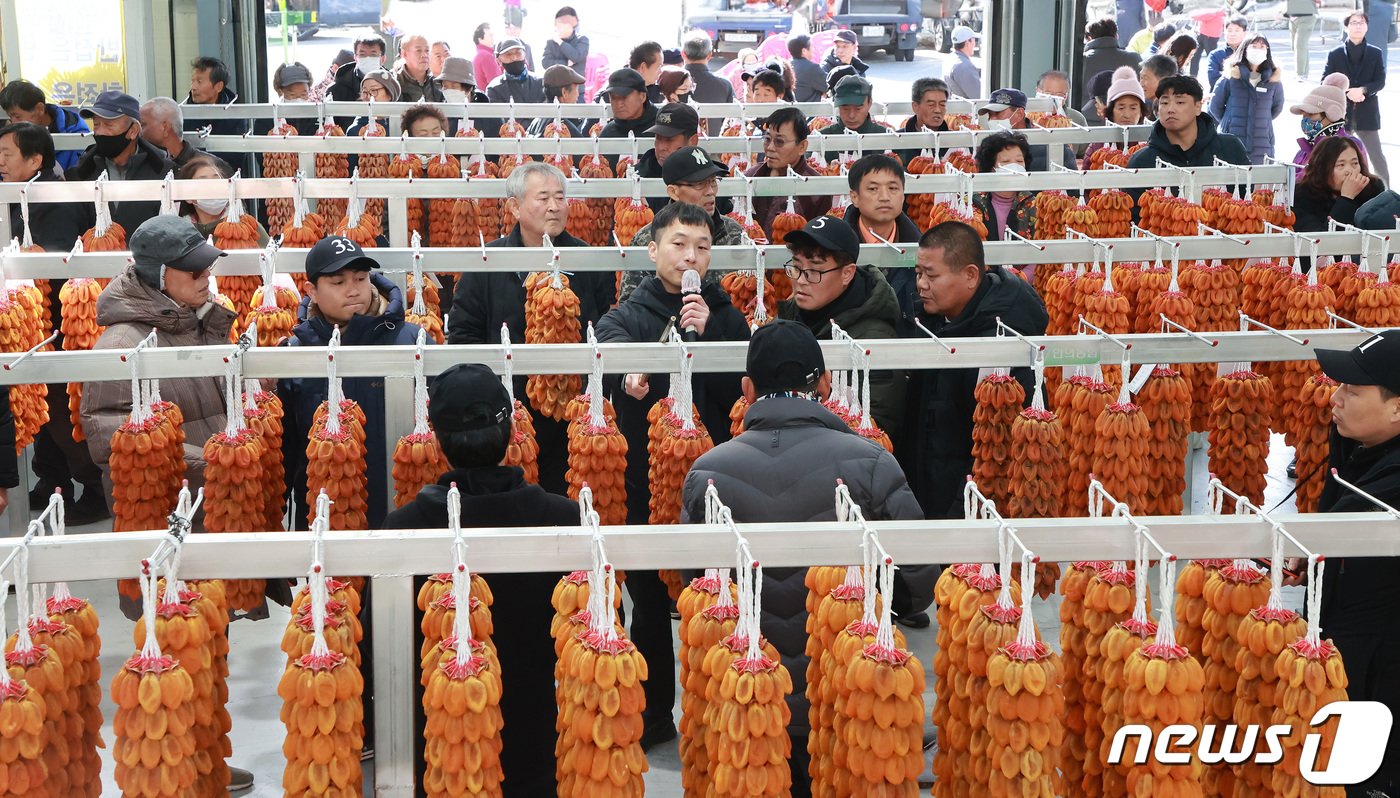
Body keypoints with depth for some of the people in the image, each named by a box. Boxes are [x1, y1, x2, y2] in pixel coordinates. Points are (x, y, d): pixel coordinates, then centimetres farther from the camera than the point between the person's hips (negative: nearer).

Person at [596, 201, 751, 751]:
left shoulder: (725, 314, 9)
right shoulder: (628, 315, 4)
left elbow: (741, 391, -4)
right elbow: (613, 346, -20)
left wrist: (707, 334, -16)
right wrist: (629, 375, -41)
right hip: (646, 479, -1)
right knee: (650, 602, 6)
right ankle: (653, 714, 20)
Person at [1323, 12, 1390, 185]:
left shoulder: (1375, 53, 2)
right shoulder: (1335, 55, 2)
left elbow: (1380, 82, -2)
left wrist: (1363, 90, -21)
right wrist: (1347, 93, -17)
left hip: (1367, 113, -1)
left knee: (1377, 156, 0)